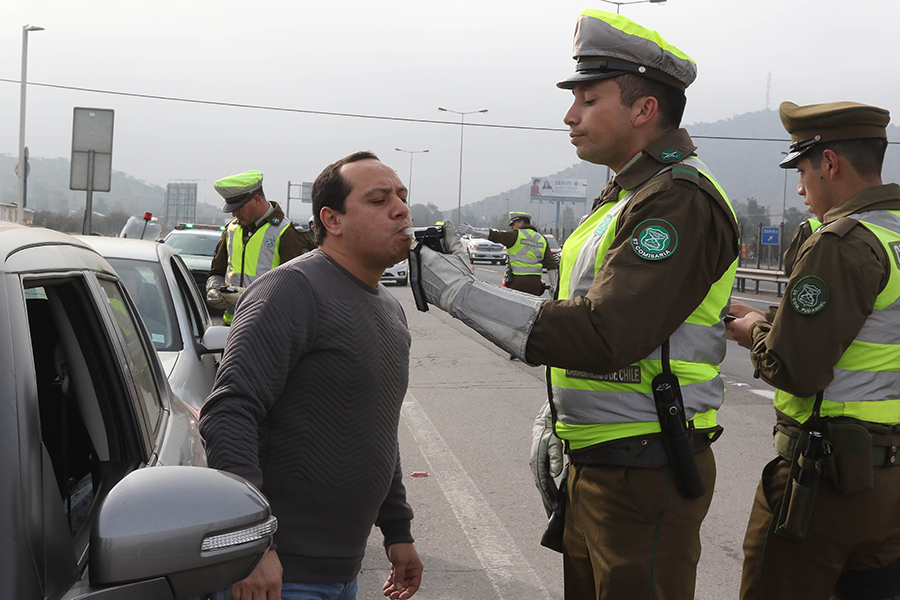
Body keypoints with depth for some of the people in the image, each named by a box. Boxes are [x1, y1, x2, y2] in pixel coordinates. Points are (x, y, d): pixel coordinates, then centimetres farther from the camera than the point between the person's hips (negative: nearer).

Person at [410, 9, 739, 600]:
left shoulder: (681, 200, -18)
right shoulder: (628, 197, 16)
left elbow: (603, 337, -27)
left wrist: (460, 291, -22)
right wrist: (553, 422, 19)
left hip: (643, 480, -10)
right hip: (594, 466, 10)